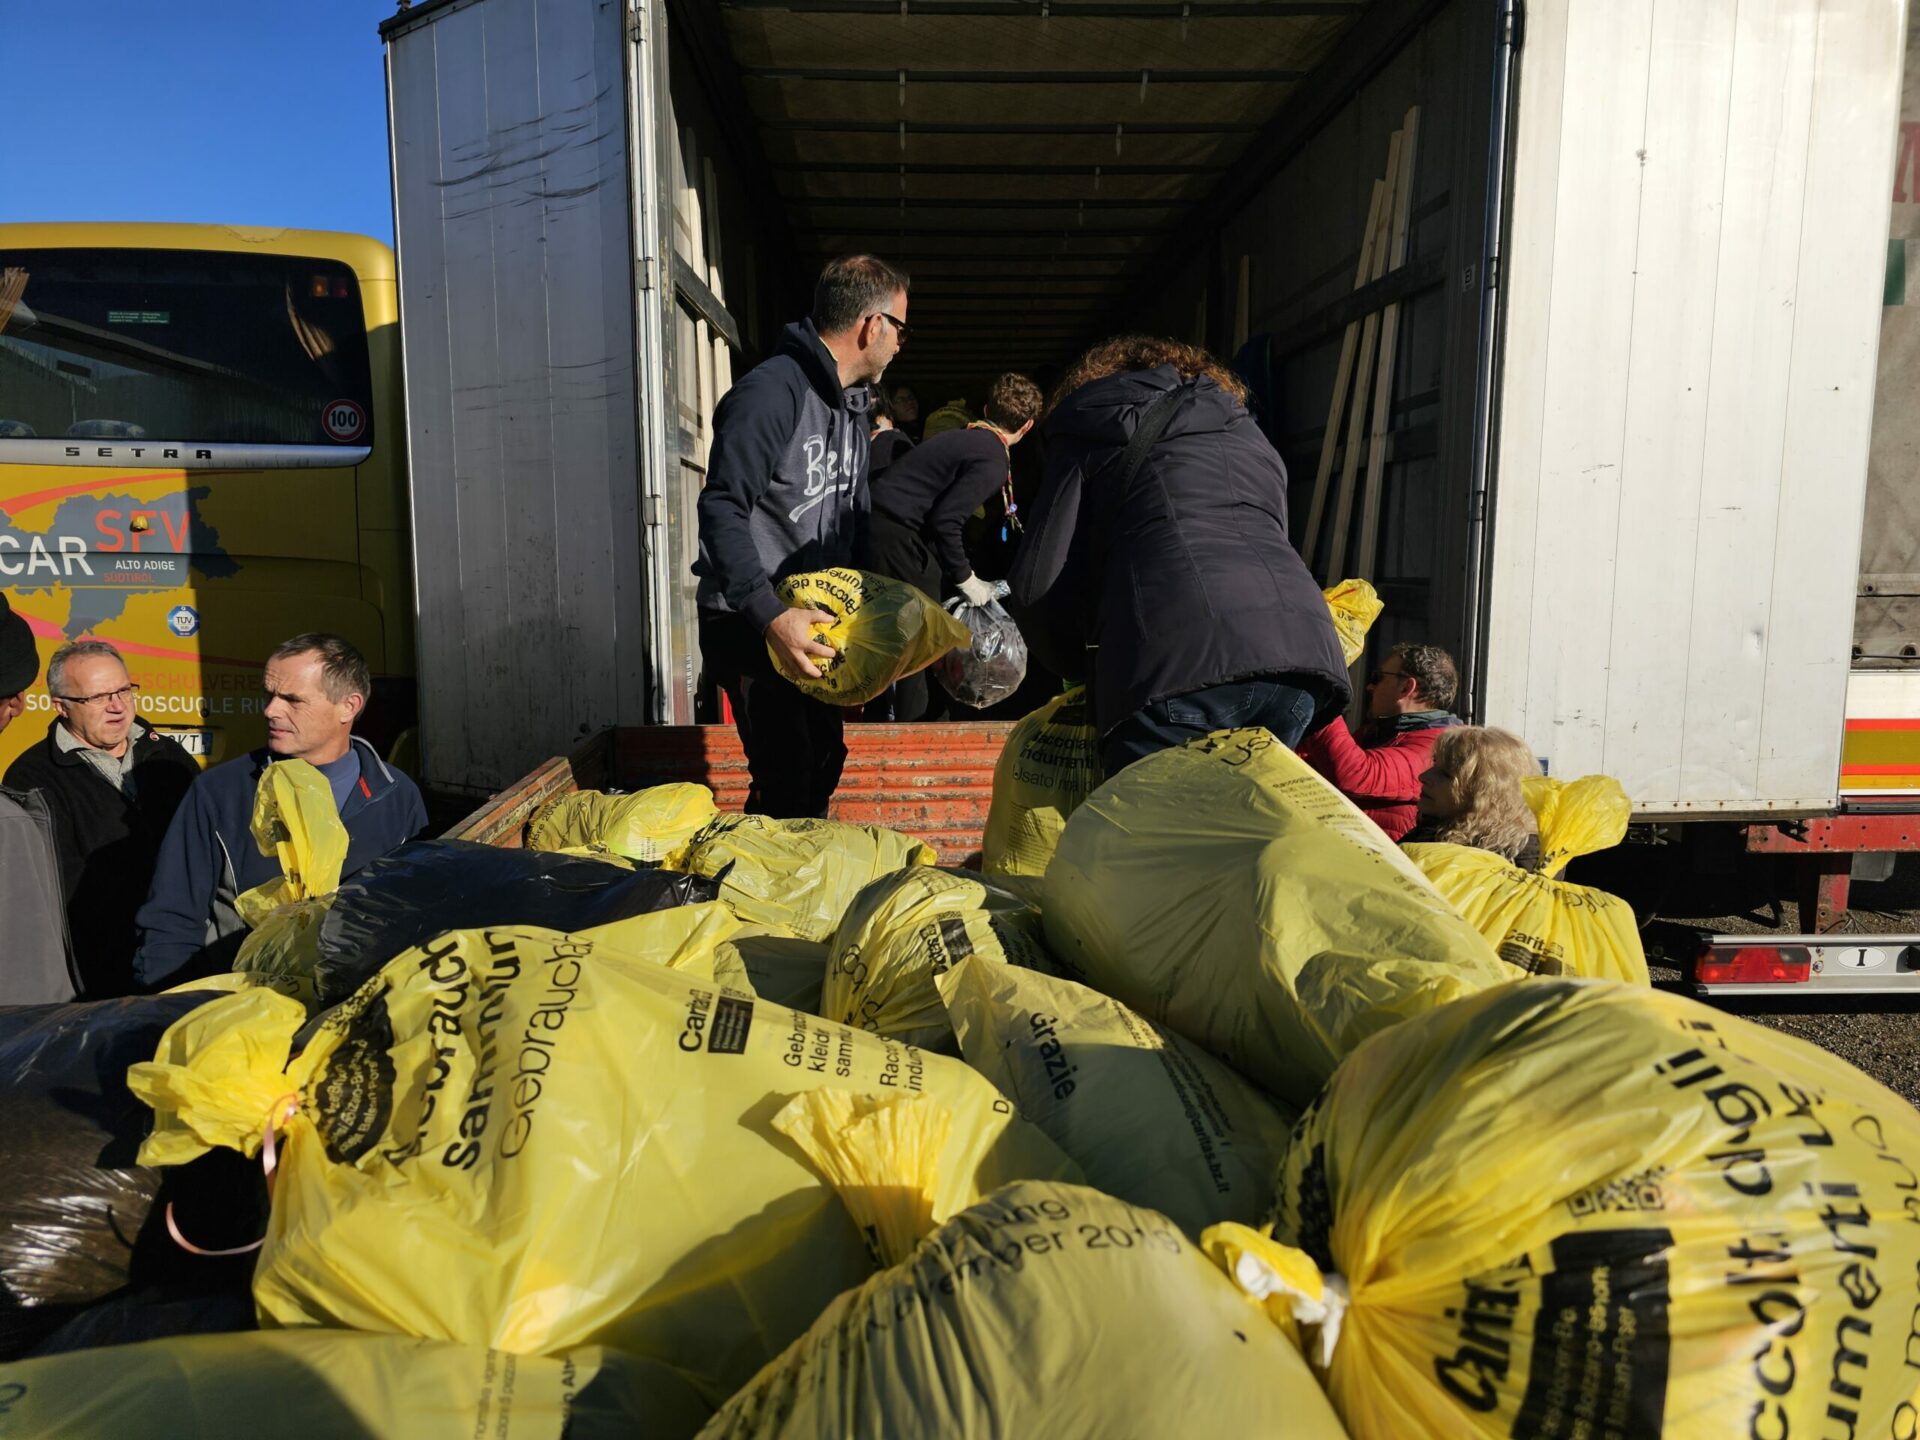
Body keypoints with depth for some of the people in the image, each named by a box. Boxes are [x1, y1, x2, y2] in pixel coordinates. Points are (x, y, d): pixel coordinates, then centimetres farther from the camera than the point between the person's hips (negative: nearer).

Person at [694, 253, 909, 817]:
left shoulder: (852, 403, 13)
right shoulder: (771, 392, -19)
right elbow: (721, 511, -26)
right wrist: (770, 615, -34)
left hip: (813, 612, 9)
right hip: (749, 622, -9)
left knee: (824, 761, 16)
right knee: (787, 781, -11)